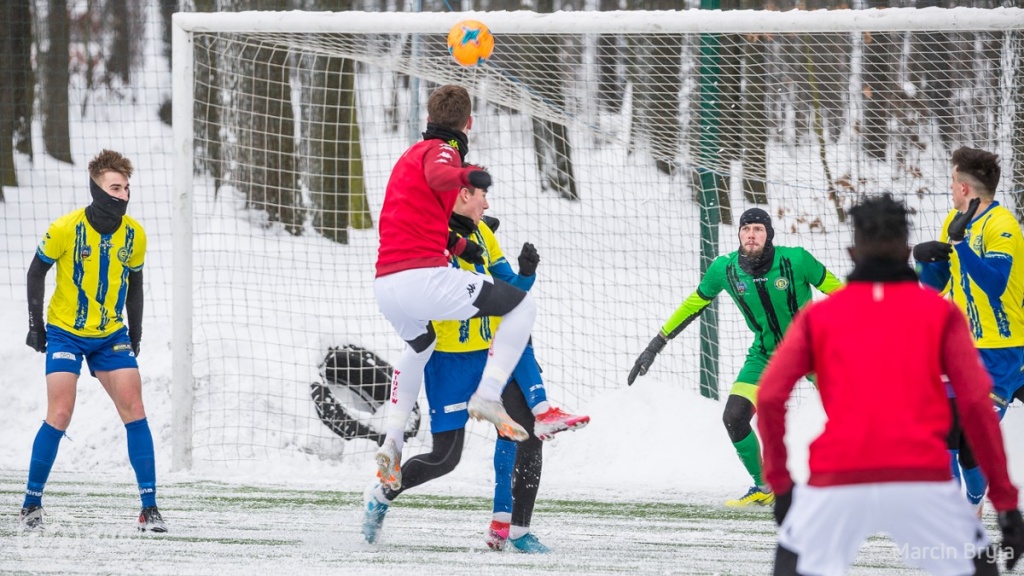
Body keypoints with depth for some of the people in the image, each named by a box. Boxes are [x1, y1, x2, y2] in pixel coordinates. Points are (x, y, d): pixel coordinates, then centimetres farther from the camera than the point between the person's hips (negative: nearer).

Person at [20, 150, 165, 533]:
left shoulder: (134, 234, -4)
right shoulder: (66, 229, -15)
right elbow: (37, 271, -3)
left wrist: (135, 334, 9)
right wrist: (35, 324, -5)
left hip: (111, 335, 3)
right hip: (65, 332, -3)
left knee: (134, 410, -8)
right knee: (60, 415, -12)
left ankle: (150, 508, -6)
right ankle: (32, 503, 3)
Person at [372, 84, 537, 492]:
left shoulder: (412, 154, 26)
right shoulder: (442, 150, 0)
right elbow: (436, 175, -25)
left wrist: (456, 246, 27)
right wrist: (466, 176, -44)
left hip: (385, 287, 9)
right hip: (425, 279, -9)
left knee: (419, 345, 38)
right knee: (522, 306, 4)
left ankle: (391, 441, 27)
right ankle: (487, 396, -8)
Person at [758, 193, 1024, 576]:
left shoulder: (818, 315, 15)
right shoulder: (940, 311, 12)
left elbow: (770, 398, 5)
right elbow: (975, 403, 2)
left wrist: (779, 482, 14)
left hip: (836, 478, 1)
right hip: (922, 479, -1)